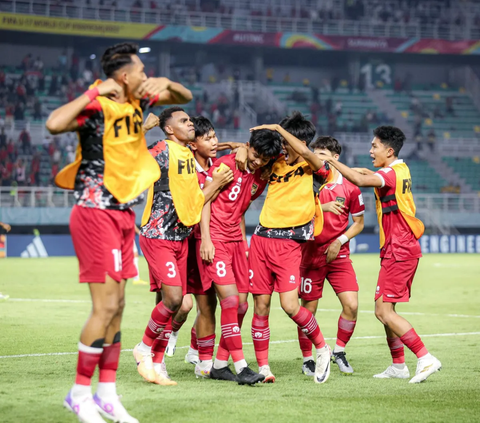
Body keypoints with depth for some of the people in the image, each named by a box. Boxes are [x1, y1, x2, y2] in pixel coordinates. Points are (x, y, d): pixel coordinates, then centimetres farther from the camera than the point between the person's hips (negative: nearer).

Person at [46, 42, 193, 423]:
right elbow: (55, 124, -37)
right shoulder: (97, 107, -17)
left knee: (117, 305, 10)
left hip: (123, 214, 9)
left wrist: (167, 84, 1)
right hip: (97, 215, -9)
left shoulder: (137, 102, 8)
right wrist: (94, 94, -30)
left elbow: (185, 98, 23)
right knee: (106, 306, -10)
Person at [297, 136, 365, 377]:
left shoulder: (350, 188, 1)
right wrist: (323, 207, -23)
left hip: (338, 255, 1)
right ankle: (307, 360, 16)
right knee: (309, 308, 1)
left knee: (351, 305, -10)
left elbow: (359, 223, 9)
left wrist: (340, 241, -6)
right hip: (311, 254, -1)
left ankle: (339, 351, 12)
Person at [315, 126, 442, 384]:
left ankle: (426, 359, -12)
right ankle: (398, 366, 18)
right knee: (385, 309, 13)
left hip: (398, 251, -10)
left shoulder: (390, 174, -16)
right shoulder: (401, 170, 14)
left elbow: (359, 181, -34)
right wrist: (368, 171, 19)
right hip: (404, 249, 10)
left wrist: (332, 160, -24)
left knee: (383, 311, -10)